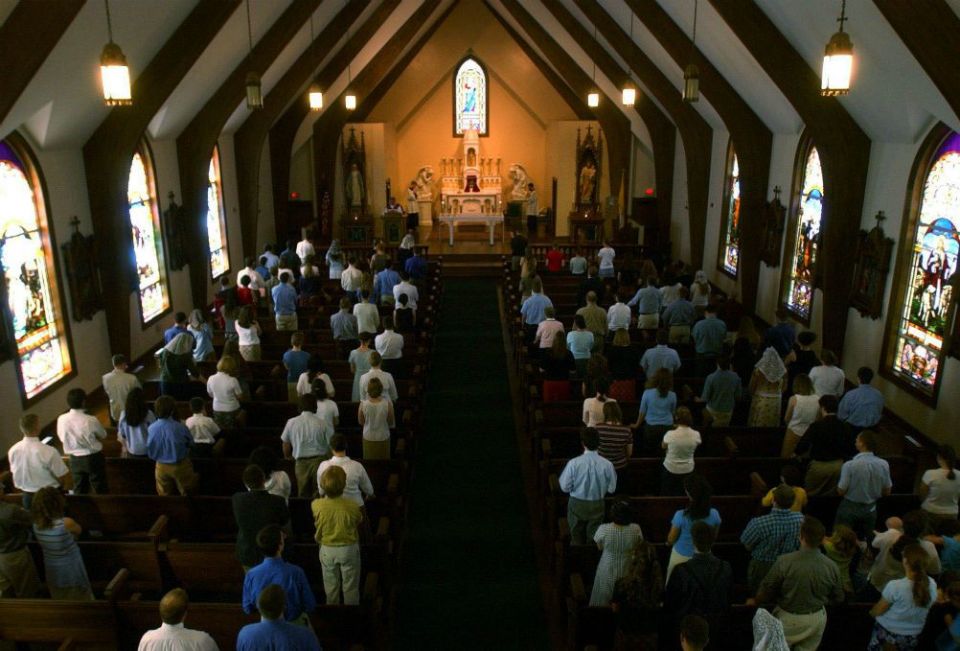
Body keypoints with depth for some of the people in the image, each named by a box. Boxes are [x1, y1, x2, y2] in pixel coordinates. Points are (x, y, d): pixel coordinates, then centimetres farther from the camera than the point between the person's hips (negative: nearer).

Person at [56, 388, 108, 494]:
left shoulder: (61, 419, -14)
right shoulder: (91, 420, -25)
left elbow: (62, 438, 3)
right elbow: (103, 435, -6)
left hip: (75, 459, 4)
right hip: (93, 458, -4)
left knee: (79, 491, 20)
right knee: (100, 489, 14)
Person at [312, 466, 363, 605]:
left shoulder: (316, 505, -24)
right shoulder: (352, 506, -28)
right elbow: (359, 520, -6)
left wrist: (323, 493, 0)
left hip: (327, 550, 2)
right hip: (349, 549, -2)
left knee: (331, 585, 23)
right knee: (350, 585, 18)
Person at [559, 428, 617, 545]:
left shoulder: (573, 463, -23)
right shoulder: (607, 465, -20)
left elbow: (565, 487, -14)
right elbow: (611, 489, -7)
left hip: (577, 505, -1)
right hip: (597, 505, 1)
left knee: (577, 537, 21)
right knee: (594, 537, 22)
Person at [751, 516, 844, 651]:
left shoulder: (784, 562, -27)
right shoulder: (831, 566, -16)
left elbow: (767, 589, -14)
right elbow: (838, 597, 1)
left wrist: (755, 601, 8)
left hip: (789, 619, -4)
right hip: (817, 619, 4)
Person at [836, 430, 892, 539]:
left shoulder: (849, 465, -24)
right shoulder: (884, 464, -11)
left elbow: (841, 491, -17)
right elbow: (887, 491, 1)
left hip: (850, 508, -4)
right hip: (871, 509, 4)